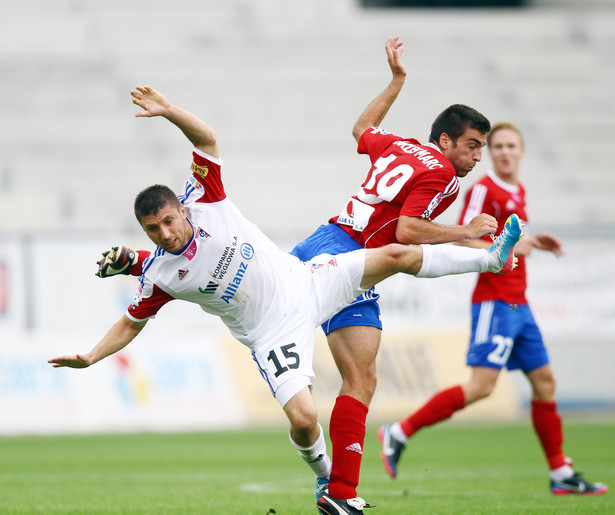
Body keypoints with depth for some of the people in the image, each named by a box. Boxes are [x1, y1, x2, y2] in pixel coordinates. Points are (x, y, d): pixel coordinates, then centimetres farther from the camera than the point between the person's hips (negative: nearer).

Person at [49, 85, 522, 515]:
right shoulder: (157, 276, -10)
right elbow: (131, 322, 4)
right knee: (303, 418, -19)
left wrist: (169, 111, -29)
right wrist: (90, 357, -8)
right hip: (273, 332, -2)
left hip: (304, 281, 2)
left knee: (397, 256, -5)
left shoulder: (203, 200, -10)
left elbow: (207, 138, -12)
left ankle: (491, 258, 11)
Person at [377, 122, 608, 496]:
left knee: (545, 381, 8)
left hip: (518, 304, 9)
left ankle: (562, 475, 13)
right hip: (494, 302, -9)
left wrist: (534, 243, 14)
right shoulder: (484, 190, -10)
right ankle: (399, 433, -10)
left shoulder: (518, 192, 16)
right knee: (482, 386, -17)